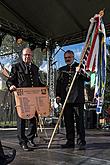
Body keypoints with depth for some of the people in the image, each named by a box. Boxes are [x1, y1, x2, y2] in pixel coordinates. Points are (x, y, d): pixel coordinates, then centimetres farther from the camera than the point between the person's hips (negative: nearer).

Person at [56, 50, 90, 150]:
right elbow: (58, 83, 17)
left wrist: (80, 72, -22)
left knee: (79, 120, -5)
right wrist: (58, 95, 5)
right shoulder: (61, 70, 17)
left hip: (78, 98, -4)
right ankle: (70, 141, 16)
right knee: (68, 121, 7)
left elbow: (88, 78, -5)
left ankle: (81, 142, 0)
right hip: (66, 99, 4)